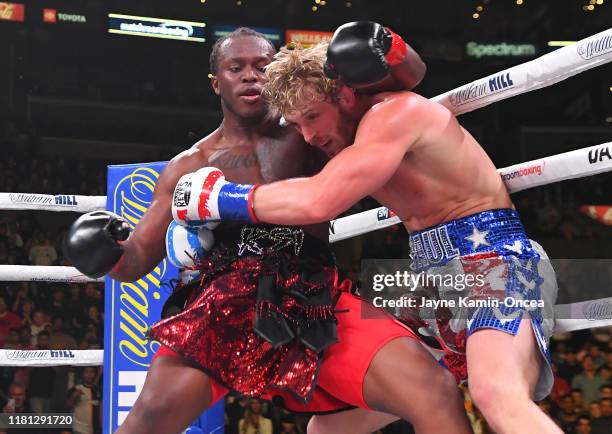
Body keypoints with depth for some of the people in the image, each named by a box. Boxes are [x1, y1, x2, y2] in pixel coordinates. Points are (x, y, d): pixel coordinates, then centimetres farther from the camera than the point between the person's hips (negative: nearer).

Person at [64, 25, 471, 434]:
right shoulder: (190, 166, 17)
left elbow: (411, 76, 17)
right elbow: (139, 260, 20)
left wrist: (387, 46, -7)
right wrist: (111, 254, -5)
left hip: (315, 304, 1)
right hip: (226, 308, -1)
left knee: (436, 391, -21)